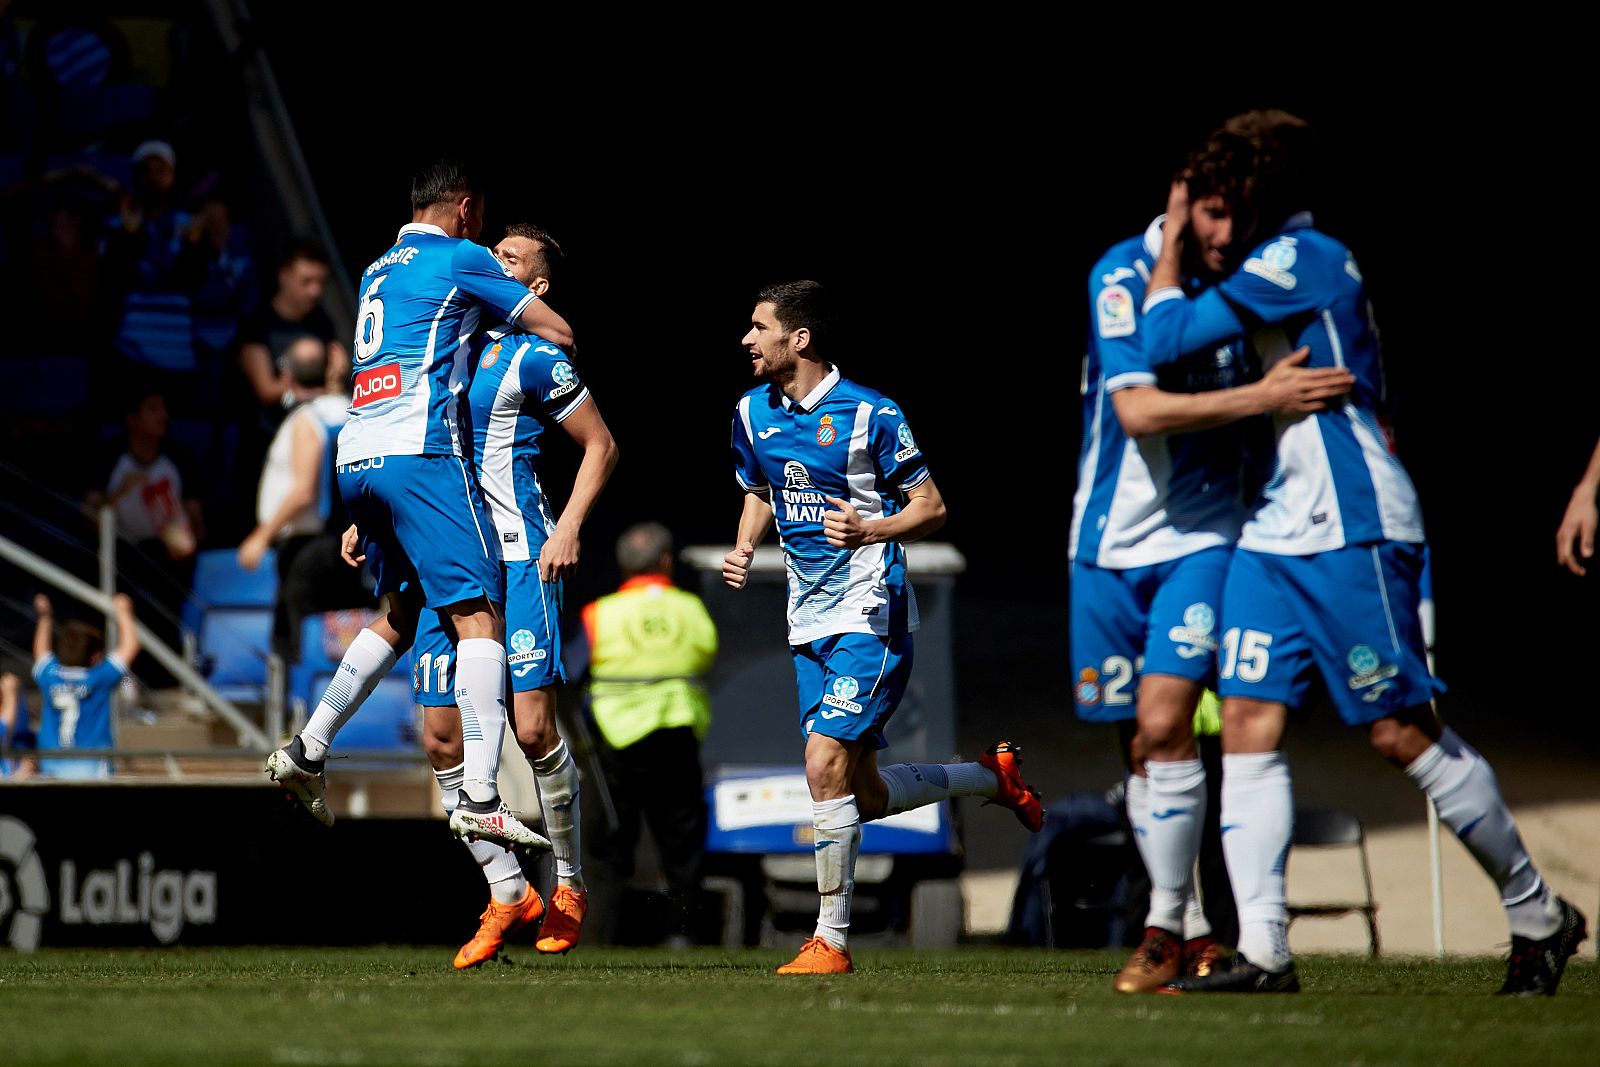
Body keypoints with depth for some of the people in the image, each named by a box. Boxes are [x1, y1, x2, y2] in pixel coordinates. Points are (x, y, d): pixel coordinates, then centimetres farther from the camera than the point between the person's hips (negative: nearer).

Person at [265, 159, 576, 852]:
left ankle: (308, 750, 18)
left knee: (401, 612, 23)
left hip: (355, 458, 8)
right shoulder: (461, 258, 3)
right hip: (418, 454, -8)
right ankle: (479, 796, -23)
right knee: (476, 611, -11)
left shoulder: (377, 272, 25)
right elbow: (559, 333, 6)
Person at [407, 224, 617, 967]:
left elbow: (601, 445, 3)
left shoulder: (535, 359, -3)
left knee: (532, 727, -12)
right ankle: (508, 893, 9)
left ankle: (569, 884, 7)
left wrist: (569, 529, -8)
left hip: (517, 555, -6)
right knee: (442, 739, -1)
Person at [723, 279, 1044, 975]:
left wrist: (870, 530, -25)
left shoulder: (871, 414, -12)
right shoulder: (752, 414, 7)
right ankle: (993, 775, 33)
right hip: (810, 623, 7)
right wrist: (744, 547, 3)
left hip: (870, 616, -7)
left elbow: (931, 507, -6)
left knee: (826, 767, -18)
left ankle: (832, 939, -10)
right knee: (864, 795, 8)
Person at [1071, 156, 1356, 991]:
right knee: (1140, 748, 6)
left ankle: (1168, 931, -7)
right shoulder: (1124, 276, -13)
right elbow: (1138, 411, -23)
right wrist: (1261, 396, -29)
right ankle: (1193, 937, 18)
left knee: (1164, 724, -16)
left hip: (1205, 534, 0)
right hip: (1114, 538, 0)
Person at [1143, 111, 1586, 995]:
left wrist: (1170, 243, 2)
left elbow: (1169, 336, -13)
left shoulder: (1300, 258, -12)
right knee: (1249, 721, -2)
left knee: (1403, 734, -5)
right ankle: (1262, 950, -7)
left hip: (1352, 528, -10)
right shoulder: (1296, 263, 17)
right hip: (1277, 530, 10)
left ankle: (1537, 914, 9)